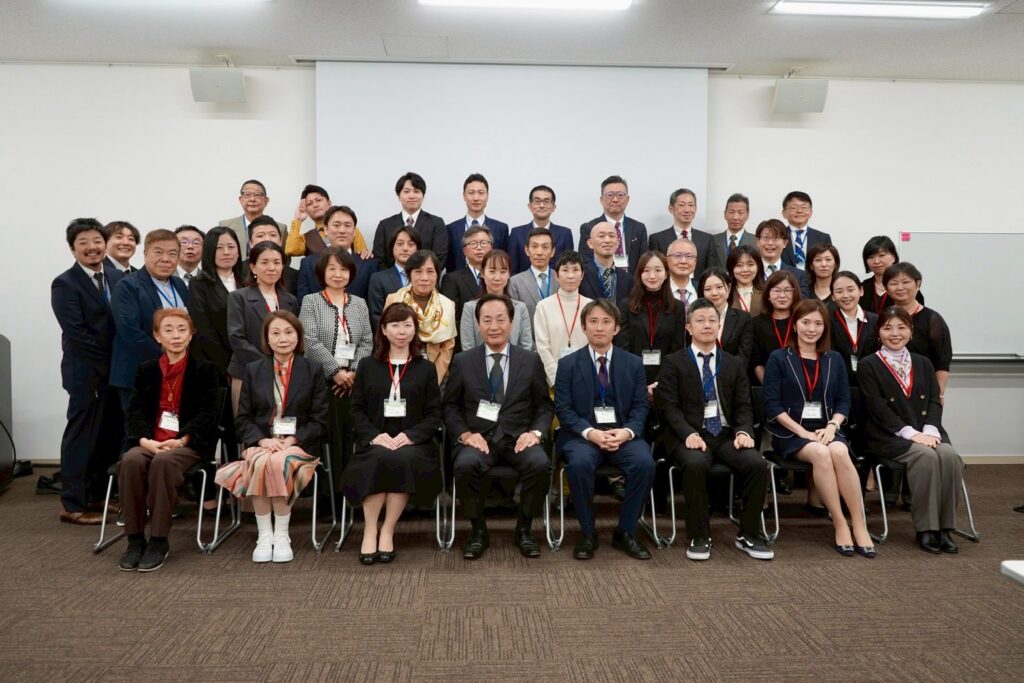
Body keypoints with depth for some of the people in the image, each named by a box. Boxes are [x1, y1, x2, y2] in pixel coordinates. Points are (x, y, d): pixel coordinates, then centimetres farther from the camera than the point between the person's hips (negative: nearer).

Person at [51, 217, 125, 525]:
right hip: (87, 373, -6)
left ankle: (100, 493, 25)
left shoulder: (118, 277, 10)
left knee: (111, 435, 11)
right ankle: (73, 506, 11)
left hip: (117, 370, 6)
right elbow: (76, 334, -15)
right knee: (82, 436, 1)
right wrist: (106, 366, -14)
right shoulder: (65, 284, -7)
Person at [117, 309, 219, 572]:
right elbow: (135, 410, 8)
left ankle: (159, 541, -25)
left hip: (188, 443, -3)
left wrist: (180, 440, -17)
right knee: (131, 461, -30)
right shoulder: (146, 370, 16)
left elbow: (207, 413, -2)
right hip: (150, 442, 3)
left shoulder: (204, 369, 6)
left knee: (163, 462, -35)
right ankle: (135, 539, -19)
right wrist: (144, 440, -12)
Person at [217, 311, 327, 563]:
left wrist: (293, 440, -12)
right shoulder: (253, 370, 13)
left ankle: (281, 535, -21)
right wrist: (262, 440, -11)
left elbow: (319, 421, 3)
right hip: (261, 443, 2)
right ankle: (264, 535, -22)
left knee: (278, 462, -34)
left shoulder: (313, 370, 8)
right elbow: (243, 419, 9)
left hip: (299, 445, -1)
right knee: (259, 463, -33)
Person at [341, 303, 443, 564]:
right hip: (375, 442, 1)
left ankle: (387, 531, -23)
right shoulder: (367, 366, 16)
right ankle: (370, 532, -24)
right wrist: (374, 435, -10)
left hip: (413, 443, 0)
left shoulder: (426, 368, 14)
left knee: (404, 461, -34)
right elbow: (357, 410, 9)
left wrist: (410, 435, -11)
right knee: (379, 461, -34)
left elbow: (434, 415, 7)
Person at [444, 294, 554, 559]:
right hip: (478, 437, 0)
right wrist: (465, 434, -8)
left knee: (540, 464, -31)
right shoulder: (462, 361, 9)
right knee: (465, 465, -33)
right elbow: (450, 407, 10)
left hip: (518, 437, 1)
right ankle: (478, 530, -8)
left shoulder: (530, 360, 10)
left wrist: (536, 432, -8)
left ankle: (524, 529, -5)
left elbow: (545, 406, 11)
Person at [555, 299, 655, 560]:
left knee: (645, 463, -28)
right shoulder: (568, 364, 5)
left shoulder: (633, 363, 10)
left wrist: (626, 432, -15)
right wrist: (590, 432, -18)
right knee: (579, 463, -34)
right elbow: (563, 409, -2)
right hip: (582, 434, -2)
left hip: (623, 434, 2)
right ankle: (587, 533, -12)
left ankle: (625, 532, -7)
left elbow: (640, 407, 6)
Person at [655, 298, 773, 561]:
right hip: (690, 435, -3)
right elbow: (669, 406, -2)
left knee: (757, 463, -25)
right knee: (695, 464, -35)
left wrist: (743, 431, -10)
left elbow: (743, 406, 11)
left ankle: (748, 534, -5)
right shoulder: (673, 362, 7)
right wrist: (689, 434, -19)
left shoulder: (735, 364, 18)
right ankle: (699, 537, -17)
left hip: (727, 434, 3)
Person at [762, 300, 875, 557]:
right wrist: (803, 432, -14)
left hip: (826, 430, 3)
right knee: (821, 454, -33)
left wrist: (832, 426, -9)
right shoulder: (779, 358, 2)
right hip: (790, 432, -3)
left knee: (840, 452, -31)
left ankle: (859, 525, -27)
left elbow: (843, 401, 11)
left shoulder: (834, 359, 15)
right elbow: (772, 405, -5)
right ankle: (840, 524, -25)